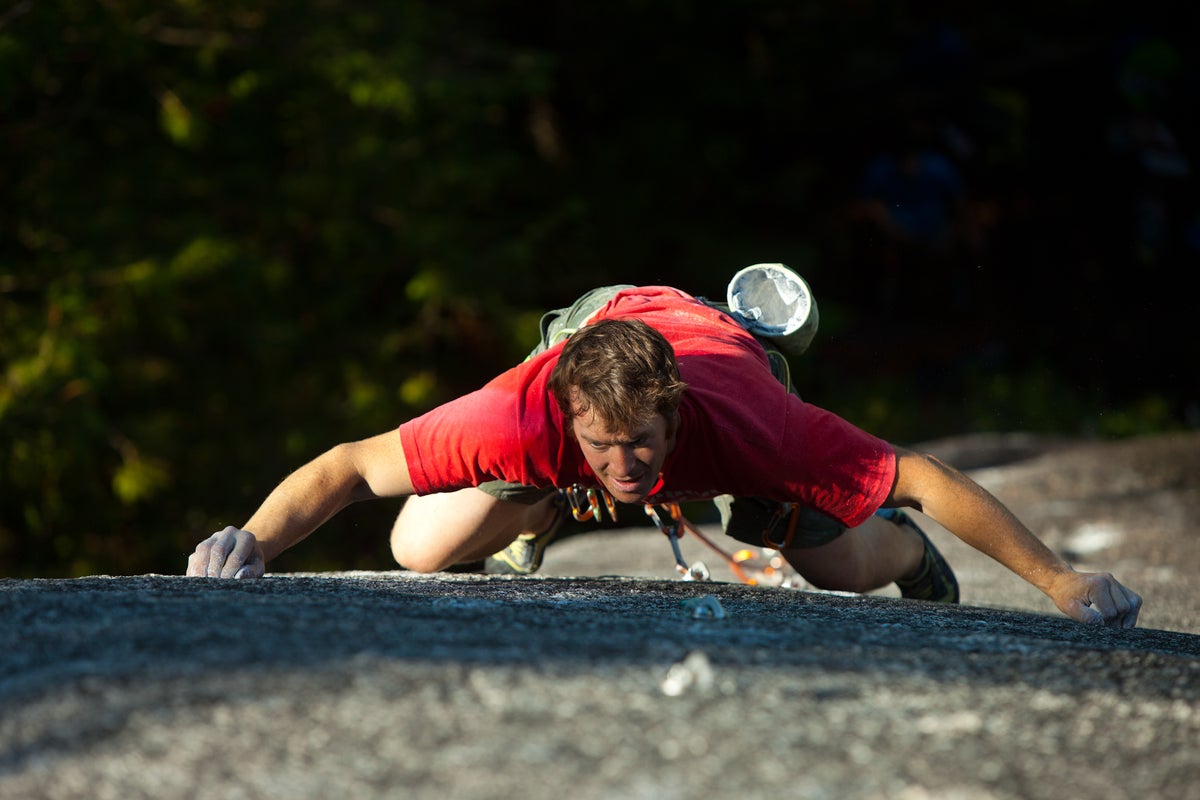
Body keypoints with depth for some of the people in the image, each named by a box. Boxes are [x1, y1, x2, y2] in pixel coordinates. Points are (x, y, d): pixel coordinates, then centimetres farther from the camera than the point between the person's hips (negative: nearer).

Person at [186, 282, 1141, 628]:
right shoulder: (524, 415, -46)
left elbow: (925, 477, -41)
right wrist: (251, 543, -54)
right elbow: (348, 467, -39)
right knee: (420, 552, -11)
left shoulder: (744, 421, -47)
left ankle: (905, 546, 30)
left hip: (723, 340, 0)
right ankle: (539, 509, 25)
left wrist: (1060, 579, -41)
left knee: (844, 567, -10)